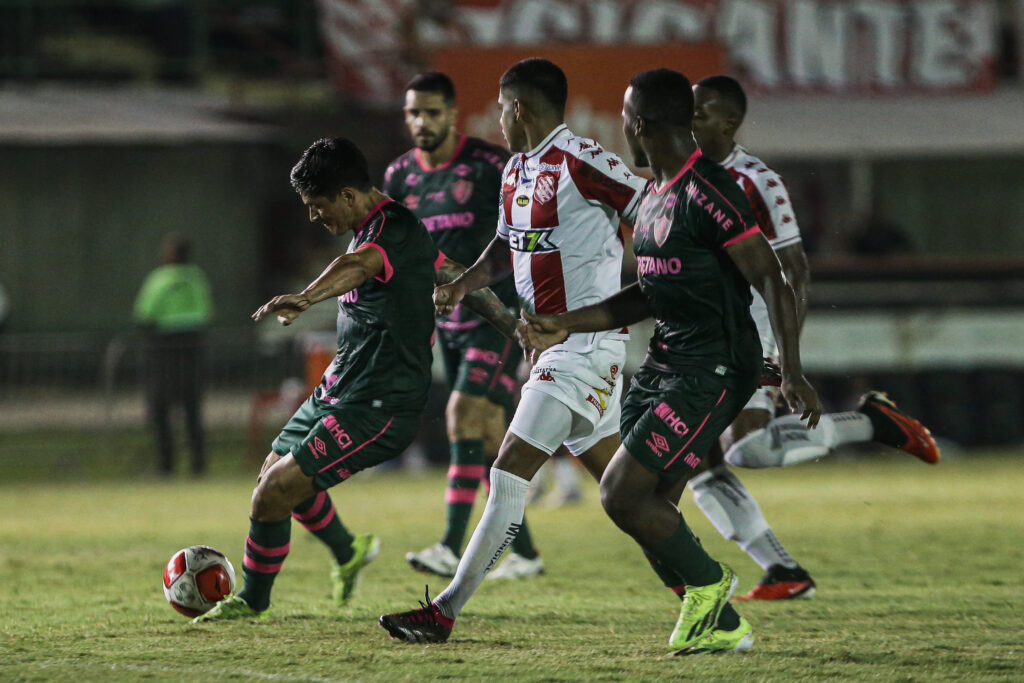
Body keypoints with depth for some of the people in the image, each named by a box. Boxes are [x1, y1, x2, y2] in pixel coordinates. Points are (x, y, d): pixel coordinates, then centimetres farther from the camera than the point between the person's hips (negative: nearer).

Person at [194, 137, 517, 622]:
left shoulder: (395, 231, -21)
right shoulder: (374, 229, 12)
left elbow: (357, 266, -45)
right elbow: (451, 274, 23)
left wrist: (305, 298, -64)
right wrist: (508, 322, 34)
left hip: (376, 408, -11)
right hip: (338, 390, 11)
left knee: (275, 491, -13)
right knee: (275, 473, 24)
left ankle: (252, 601, 8)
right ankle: (348, 554, 46)